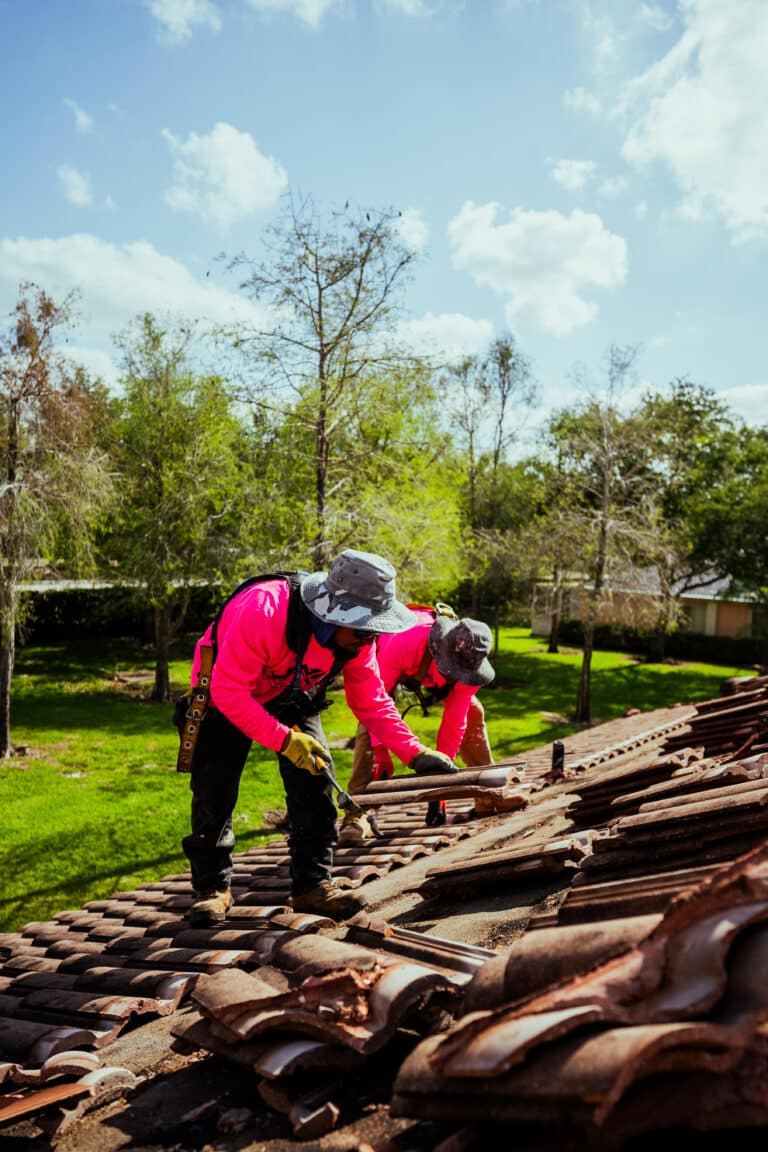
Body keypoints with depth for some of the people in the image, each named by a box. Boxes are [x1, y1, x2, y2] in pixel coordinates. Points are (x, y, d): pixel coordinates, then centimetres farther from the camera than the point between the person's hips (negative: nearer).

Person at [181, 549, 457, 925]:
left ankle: (312, 884, 4)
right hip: (226, 699, -4)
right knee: (214, 789, -9)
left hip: (292, 700, 5)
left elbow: (373, 703, -11)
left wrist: (416, 753, -21)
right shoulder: (262, 611, -41)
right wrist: (284, 740, -40)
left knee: (315, 780, -8)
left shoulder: (355, 635, -21)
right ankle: (211, 887, 11)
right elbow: (229, 692, -37)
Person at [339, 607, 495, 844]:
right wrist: (380, 751, -39)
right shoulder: (403, 642, -48)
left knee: (472, 713, -5)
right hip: (385, 663, -4)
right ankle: (356, 815, -23)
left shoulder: (468, 660, -34)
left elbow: (454, 722, -27)